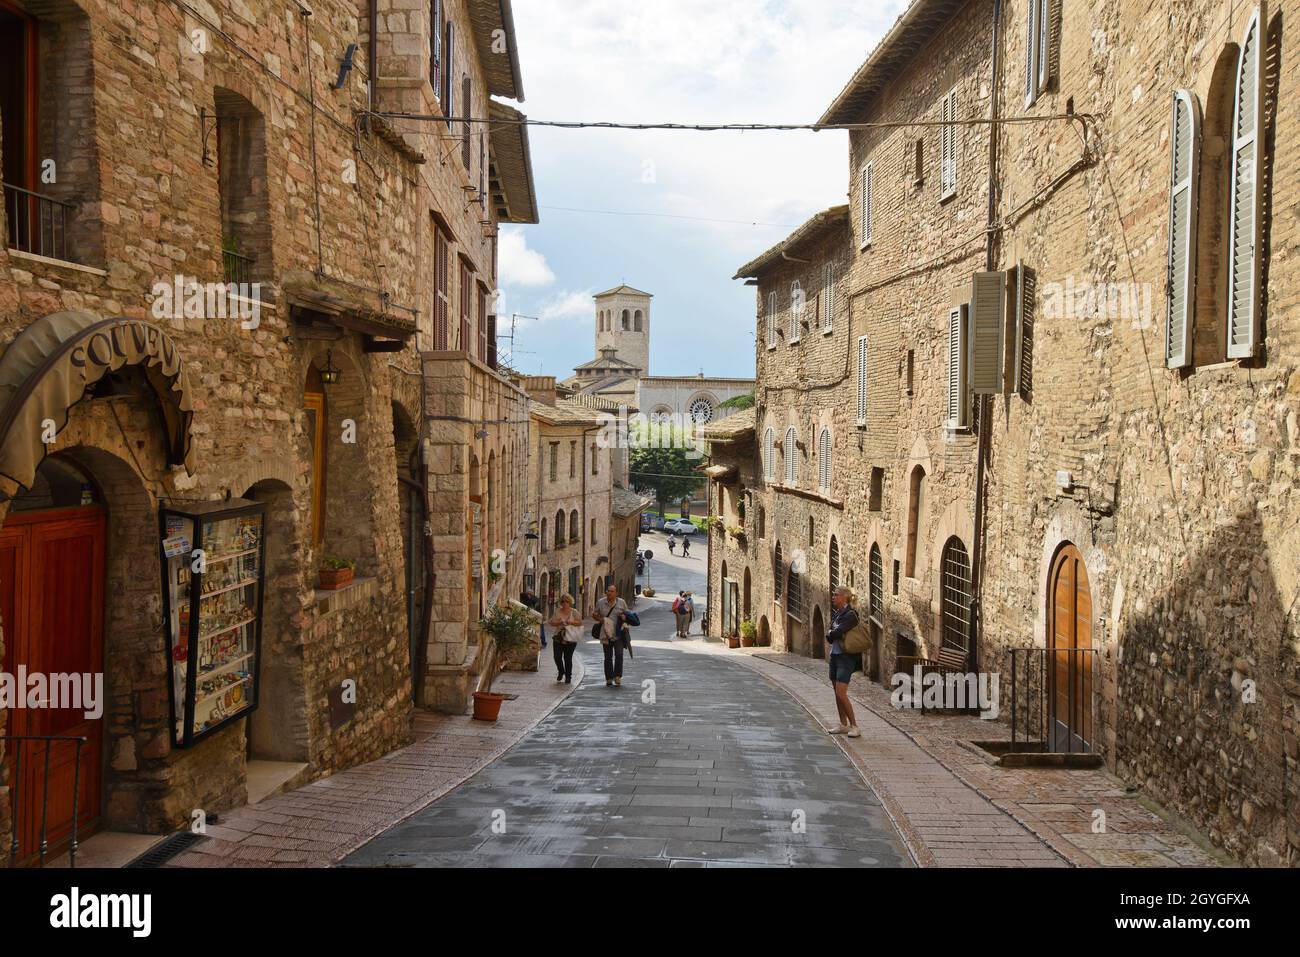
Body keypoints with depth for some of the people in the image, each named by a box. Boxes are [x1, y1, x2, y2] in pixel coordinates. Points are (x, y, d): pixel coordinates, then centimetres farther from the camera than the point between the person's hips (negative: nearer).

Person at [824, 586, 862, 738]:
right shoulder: (836, 613, 10)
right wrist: (831, 636, -8)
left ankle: (854, 726, -2)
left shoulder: (850, 615, -15)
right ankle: (843, 725, 20)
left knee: (841, 693, -12)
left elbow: (836, 633, -23)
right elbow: (830, 638, 12)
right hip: (834, 655, 9)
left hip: (846, 657, -9)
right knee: (837, 693, 11)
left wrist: (829, 633, -3)